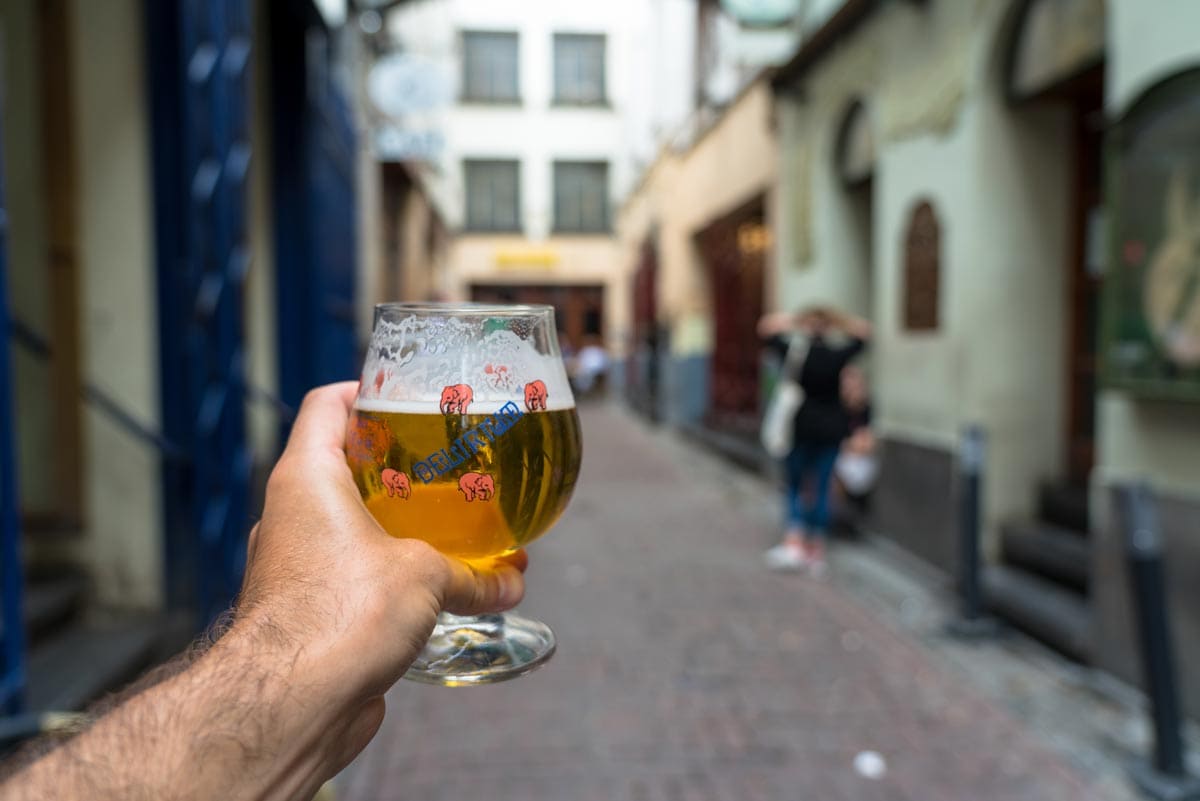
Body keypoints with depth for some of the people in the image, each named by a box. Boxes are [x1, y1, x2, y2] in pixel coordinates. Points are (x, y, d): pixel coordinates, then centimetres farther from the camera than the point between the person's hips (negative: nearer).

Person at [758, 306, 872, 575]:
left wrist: (795, 319, 0)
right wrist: (837, 319, 4)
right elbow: (863, 332, 13)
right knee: (820, 488, 7)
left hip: (800, 428, -2)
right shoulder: (838, 357, -3)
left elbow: (767, 327, 3)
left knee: (794, 485, 7)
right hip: (831, 429, 2)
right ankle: (817, 552, 10)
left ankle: (794, 544, -8)